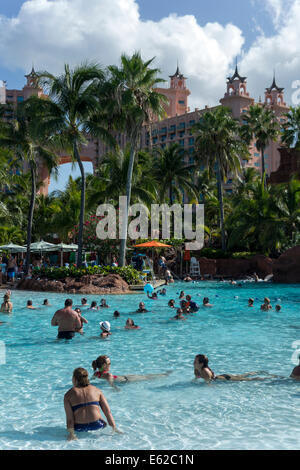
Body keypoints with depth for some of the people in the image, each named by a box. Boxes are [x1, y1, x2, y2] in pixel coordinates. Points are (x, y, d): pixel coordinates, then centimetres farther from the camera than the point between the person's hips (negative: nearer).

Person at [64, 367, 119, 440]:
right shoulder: (96, 390, 11)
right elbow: (107, 411, 6)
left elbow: (69, 417, -4)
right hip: (97, 425, 1)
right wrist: (114, 428, 9)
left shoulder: (68, 395, 6)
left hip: (79, 428, 0)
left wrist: (71, 433, -6)